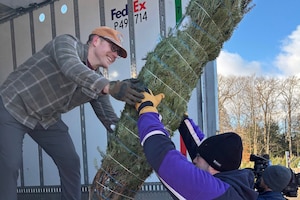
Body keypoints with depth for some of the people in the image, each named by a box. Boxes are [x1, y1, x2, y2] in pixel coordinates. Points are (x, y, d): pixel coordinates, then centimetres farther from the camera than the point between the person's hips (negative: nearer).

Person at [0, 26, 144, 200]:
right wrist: (110, 87, -59)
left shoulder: (98, 81, -2)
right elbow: (71, 68, -44)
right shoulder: (68, 43, -21)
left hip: (47, 119, 7)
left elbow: (110, 119, -2)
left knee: (71, 163, 3)